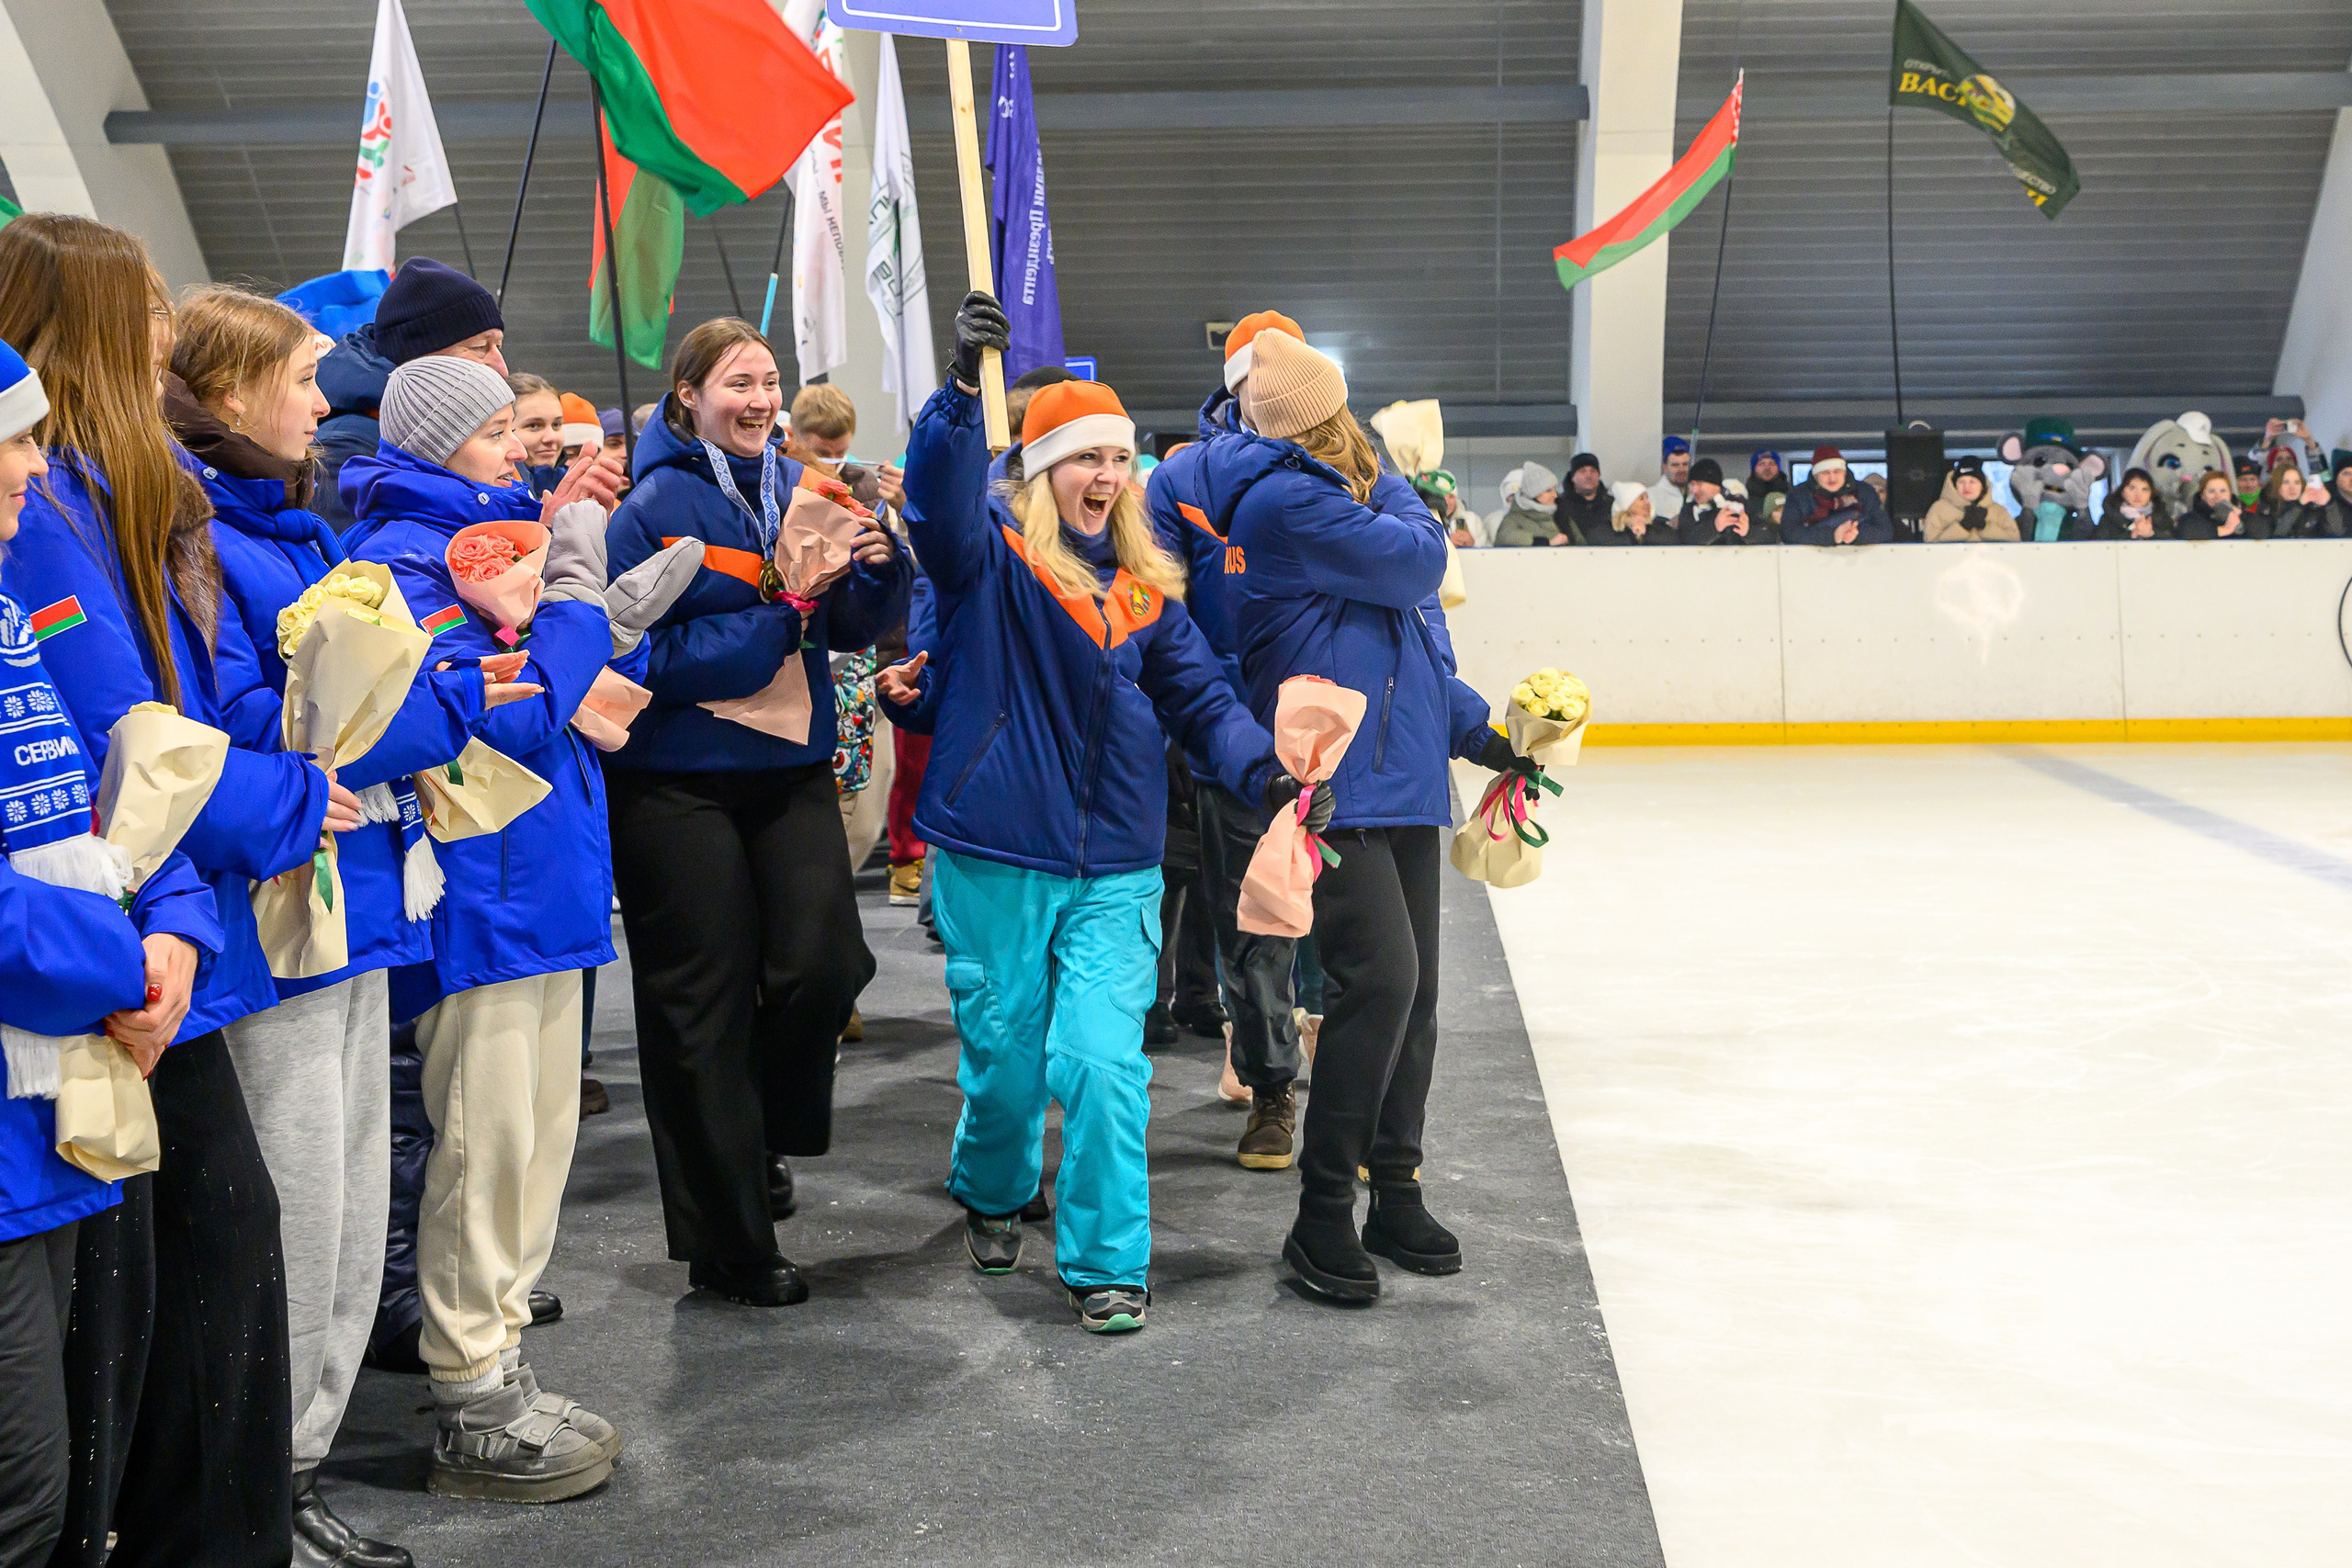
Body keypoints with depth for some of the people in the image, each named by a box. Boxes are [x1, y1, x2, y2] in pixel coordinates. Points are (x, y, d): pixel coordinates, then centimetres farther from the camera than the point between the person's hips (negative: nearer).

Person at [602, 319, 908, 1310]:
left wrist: (877, 565, -12)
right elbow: (643, 651, -19)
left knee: (824, 964, -7)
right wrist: (771, 625, -21)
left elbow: (854, 628, 8)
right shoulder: (655, 505, -10)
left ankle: (761, 1139, 25)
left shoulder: (800, 488, 7)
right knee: (706, 1003, 3)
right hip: (679, 778, -5)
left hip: (790, 766, 5)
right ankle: (726, 1247, 18)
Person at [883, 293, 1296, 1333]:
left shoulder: (1146, 583, 9)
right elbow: (937, 495, -23)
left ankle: (1106, 1262, 9)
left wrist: (1260, 768, -9)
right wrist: (965, 386, -39)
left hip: (1115, 870, 2)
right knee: (1004, 1060, 11)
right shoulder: (990, 553, -3)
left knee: (1101, 1061, -8)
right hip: (995, 862, -2)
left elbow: (1199, 695, 9)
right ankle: (993, 1197, 41)